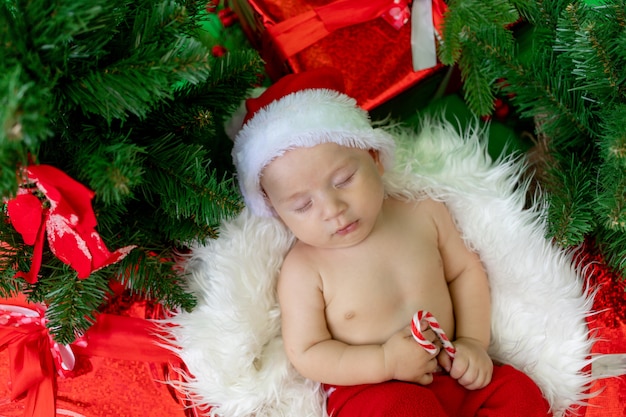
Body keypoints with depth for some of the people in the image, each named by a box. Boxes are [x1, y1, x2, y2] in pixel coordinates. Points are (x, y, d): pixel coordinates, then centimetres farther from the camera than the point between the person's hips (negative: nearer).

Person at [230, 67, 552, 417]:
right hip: (371, 388, -4)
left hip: (453, 374, 5)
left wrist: (473, 342, -2)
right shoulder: (303, 269, -13)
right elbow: (306, 353, -11)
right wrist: (386, 362, -20)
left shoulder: (425, 214, -2)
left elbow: (465, 271, 10)